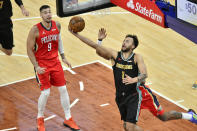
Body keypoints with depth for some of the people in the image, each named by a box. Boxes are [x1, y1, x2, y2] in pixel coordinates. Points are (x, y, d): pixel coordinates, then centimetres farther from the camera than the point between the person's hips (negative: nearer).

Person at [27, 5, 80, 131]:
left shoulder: (57, 25, -3)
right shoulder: (35, 30, -18)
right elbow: (30, 50, -13)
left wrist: (63, 57, 15)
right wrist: (36, 67, -19)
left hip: (55, 62, 5)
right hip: (42, 64, -5)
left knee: (63, 89, 4)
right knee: (45, 92, -8)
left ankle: (68, 119, 17)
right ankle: (40, 119, 15)